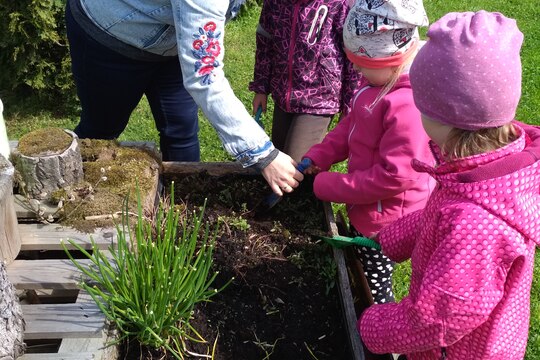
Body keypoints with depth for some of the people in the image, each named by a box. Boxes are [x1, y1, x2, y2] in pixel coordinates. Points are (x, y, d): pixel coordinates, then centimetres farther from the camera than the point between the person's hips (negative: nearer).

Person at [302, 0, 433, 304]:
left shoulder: (409, 105, -34)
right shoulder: (383, 78, -4)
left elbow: (394, 176, -31)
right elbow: (354, 123, 11)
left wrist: (328, 187, -22)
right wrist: (319, 156, -1)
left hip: (385, 219, -10)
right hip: (365, 209, 10)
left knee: (372, 290, 12)